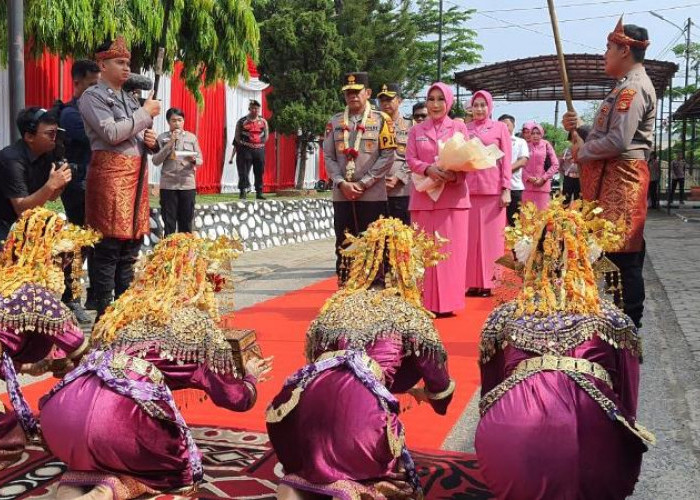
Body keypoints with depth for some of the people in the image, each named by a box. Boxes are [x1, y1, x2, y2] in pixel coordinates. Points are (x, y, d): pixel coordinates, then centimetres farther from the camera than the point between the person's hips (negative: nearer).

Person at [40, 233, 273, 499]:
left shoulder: (126, 306, 25)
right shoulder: (198, 322, 11)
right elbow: (237, 398, 17)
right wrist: (249, 377, 41)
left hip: (59, 412, 5)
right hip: (117, 416, -5)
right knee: (182, 468, 22)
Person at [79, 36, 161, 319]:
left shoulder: (130, 99, 23)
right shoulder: (92, 97, -1)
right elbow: (112, 133, -15)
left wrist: (150, 141, 4)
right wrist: (146, 113, -7)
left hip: (136, 172, 8)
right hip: (110, 172, -8)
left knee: (131, 247, 9)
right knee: (108, 247, -8)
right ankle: (103, 314, -3)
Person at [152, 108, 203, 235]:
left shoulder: (192, 137, 7)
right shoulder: (162, 138, 3)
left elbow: (200, 160, 8)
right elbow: (156, 161, -5)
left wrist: (193, 160, -16)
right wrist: (170, 143, -12)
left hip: (188, 184, 1)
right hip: (168, 184, -1)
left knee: (186, 221, 5)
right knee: (169, 222, 2)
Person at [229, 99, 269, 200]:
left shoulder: (263, 121, 9)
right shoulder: (242, 122, 1)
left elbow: (266, 137, 13)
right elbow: (237, 138, 5)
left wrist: (259, 143, 0)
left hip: (259, 150, 3)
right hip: (245, 150, -3)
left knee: (259, 173, 6)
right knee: (244, 172, -7)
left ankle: (259, 193, 14)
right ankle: (243, 191, -4)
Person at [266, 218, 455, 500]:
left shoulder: (340, 302, 26)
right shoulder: (410, 312, 14)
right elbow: (433, 371, 21)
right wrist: (436, 396, 47)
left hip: (312, 396, 4)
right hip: (358, 402, -4)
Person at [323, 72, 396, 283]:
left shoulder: (381, 120, 2)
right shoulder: (335, 122, 11)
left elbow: (387, 156, -4)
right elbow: (328, 157, 7)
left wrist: (363, 183, -11)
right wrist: (342, 183, -9)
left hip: (372, 194, -3)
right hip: (342, 194, 3)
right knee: (344, 244, 8)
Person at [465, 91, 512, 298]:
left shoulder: (500, 128, 7)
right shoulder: (464, 129, 12)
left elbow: (506, 160, 3)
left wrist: (506, 189, -6)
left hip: (493, 188, -2)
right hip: (468, 188, 2)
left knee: (490, 236, 1)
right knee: (470, 237, 1)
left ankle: (487, 282, 6)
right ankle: (471, 282, 6)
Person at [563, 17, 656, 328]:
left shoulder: (633, 87, -14)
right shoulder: (628, 86, 20)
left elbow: (618, 141, -23)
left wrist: (581, 151, -8)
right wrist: (579, 127, 7)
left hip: (620, 178, -11)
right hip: (612, 177, 11)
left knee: (622, 253, -7)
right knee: (615, 249, 13)